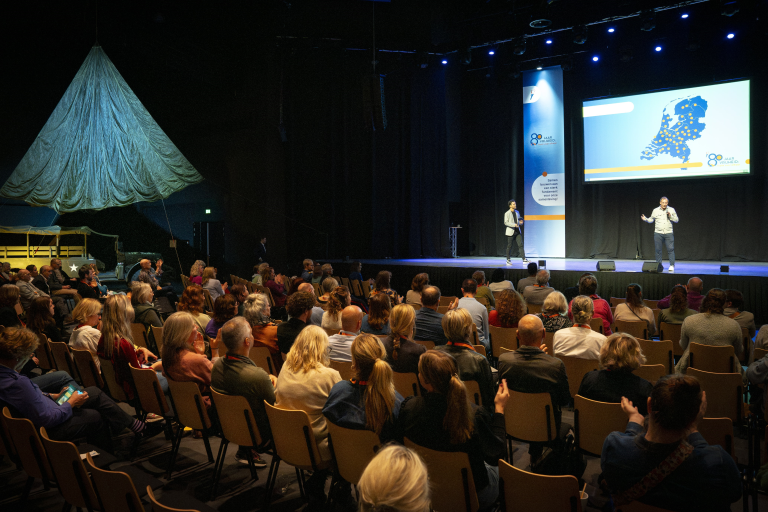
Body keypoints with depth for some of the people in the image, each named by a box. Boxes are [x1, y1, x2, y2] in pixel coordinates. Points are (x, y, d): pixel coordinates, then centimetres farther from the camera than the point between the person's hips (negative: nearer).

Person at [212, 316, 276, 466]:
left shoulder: (217, 365, -14)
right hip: (259, 436, -6)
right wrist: (273, 381, -2)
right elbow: (276, 407, -18)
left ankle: (244, 451, 25)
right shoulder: (258, 376, -35)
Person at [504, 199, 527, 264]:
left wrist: (520, 223, 1)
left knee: (520, 245, -4)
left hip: (518, 232, 5)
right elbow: (506, 222, -13)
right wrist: (514, 225, -23)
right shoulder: (507, 213, -5)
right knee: (509, 246, 3)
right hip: (510, 232, -5)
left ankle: (524, 259, -7)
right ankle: (508, 260, 14)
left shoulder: (517, 212, 13)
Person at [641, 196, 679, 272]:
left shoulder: (671, 210, 5)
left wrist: (670, 216, -11)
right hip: (658, 233, 1)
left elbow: (676, 220, 6)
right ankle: (659, 265, 10)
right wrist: (645, 219, -5)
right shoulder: (656, 210, 6)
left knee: (670, 249, -7)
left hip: (668, 233, -1)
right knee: (658, 250, 3)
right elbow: (651, 219, 14)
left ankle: (672, 265, -3)